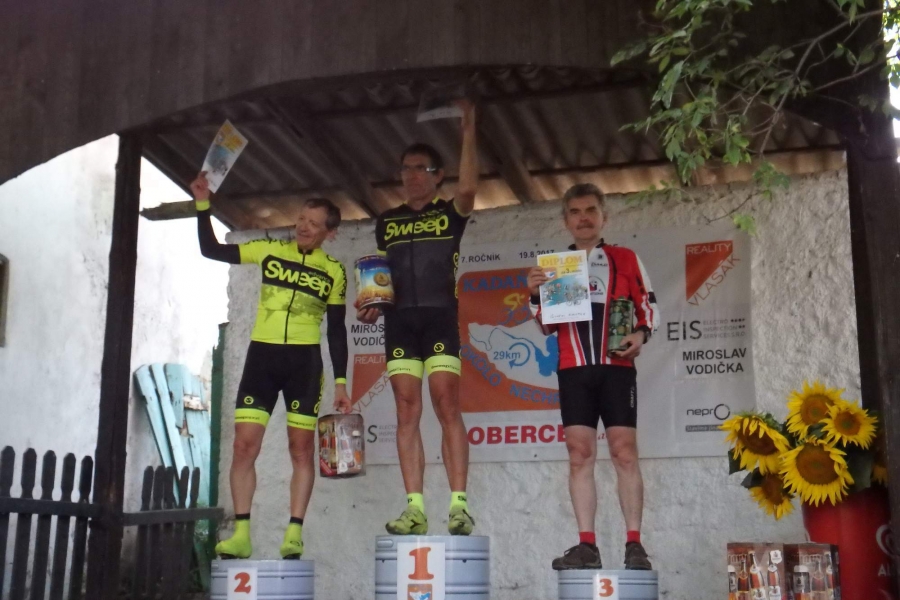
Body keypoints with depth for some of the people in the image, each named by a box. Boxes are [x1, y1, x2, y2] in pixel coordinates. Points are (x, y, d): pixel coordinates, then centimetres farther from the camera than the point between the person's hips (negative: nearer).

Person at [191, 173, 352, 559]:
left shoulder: (334, 271, 5)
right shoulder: (270, 250, 8)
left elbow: (337, 329, 6)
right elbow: (210, 250, 10)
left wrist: (340, 382, 1)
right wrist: (203, 203, 0)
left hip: (304, 360, -1)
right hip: (261, 355, 2)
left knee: (301, 447, -2)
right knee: (244, 444, -5)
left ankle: (294, 533, 2)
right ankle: (241, 534, -1)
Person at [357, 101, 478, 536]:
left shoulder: (450, 213, 8)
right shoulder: (387, 221, 19)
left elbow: (468, 190, -14)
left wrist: (468, 132, -14)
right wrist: (371, 303, 3)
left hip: (440, 317, -3)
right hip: (399, 320, 4)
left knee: (446, 404, -12)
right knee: (407, 410, -2)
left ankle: (459, 504, -12)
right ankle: (415, 507, -4)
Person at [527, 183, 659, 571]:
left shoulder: (626, 259, 12)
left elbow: (649, 306, 11)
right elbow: (547, 326, 17)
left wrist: (641, 333, -10)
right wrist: (536, 296, -1)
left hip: (616, 367, -2)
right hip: (573, 369, 2)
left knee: (624, 452, -6)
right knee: (579, 454, -3)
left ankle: (634, 544, -3)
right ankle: (586, 545, -3)